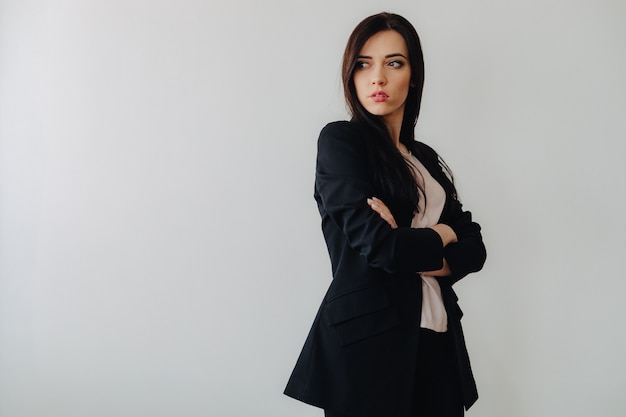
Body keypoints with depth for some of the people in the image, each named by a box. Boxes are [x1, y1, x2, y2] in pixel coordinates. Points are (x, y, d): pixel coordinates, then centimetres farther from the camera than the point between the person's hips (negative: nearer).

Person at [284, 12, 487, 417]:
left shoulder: (426, 157, 14)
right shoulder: (340, 140, -5)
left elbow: (474, 247, 6)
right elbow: (373, 242, -18)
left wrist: (409, 250, -13)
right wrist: (439, 238, -1)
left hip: (438, 340, 6)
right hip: (368, 339, -6)